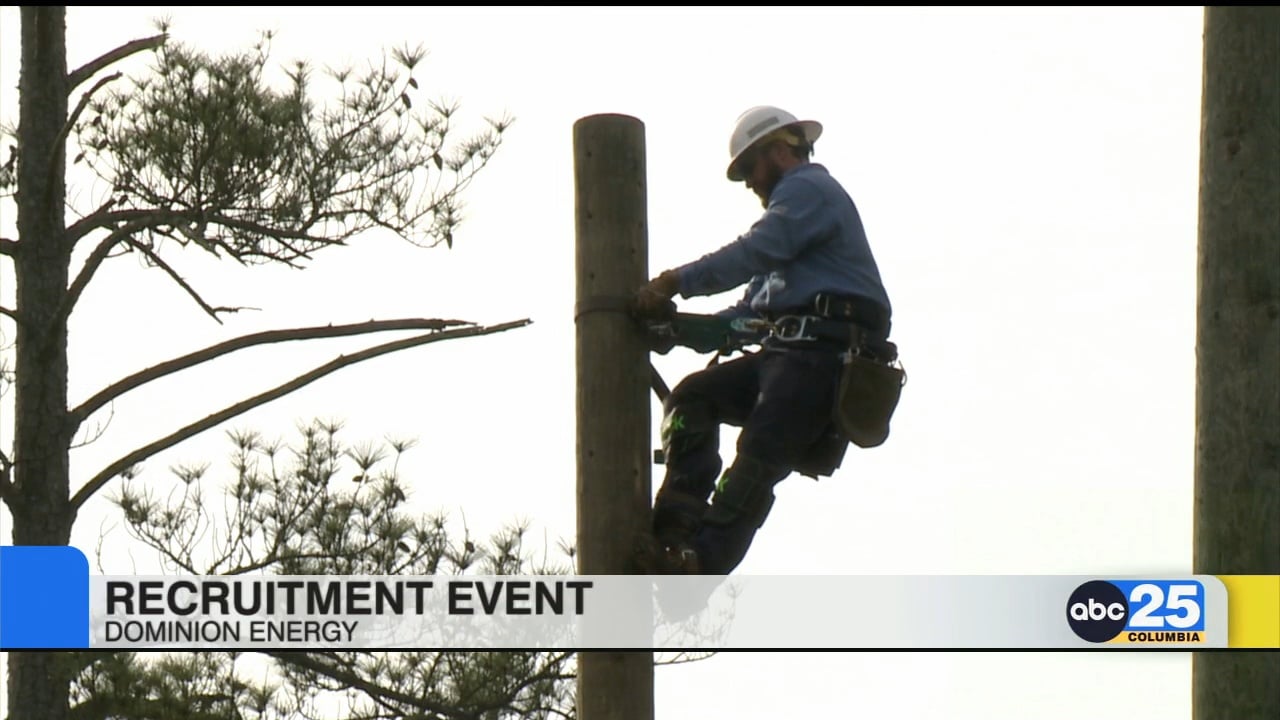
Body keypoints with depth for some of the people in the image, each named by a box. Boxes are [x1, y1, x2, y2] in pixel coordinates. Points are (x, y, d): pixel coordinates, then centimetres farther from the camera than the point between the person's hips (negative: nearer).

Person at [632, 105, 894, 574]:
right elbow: (755, 307, 29)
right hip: (790, 347, 10)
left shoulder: (807, 189, 2)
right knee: (693, 396, 0)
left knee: (760, 455, -21)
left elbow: (755, 252, -17)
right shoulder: (797, 200, 34)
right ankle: (678, 521, -14)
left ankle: (700, 561, -33)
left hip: (823, 347, -10)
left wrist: (675, 282, -22)